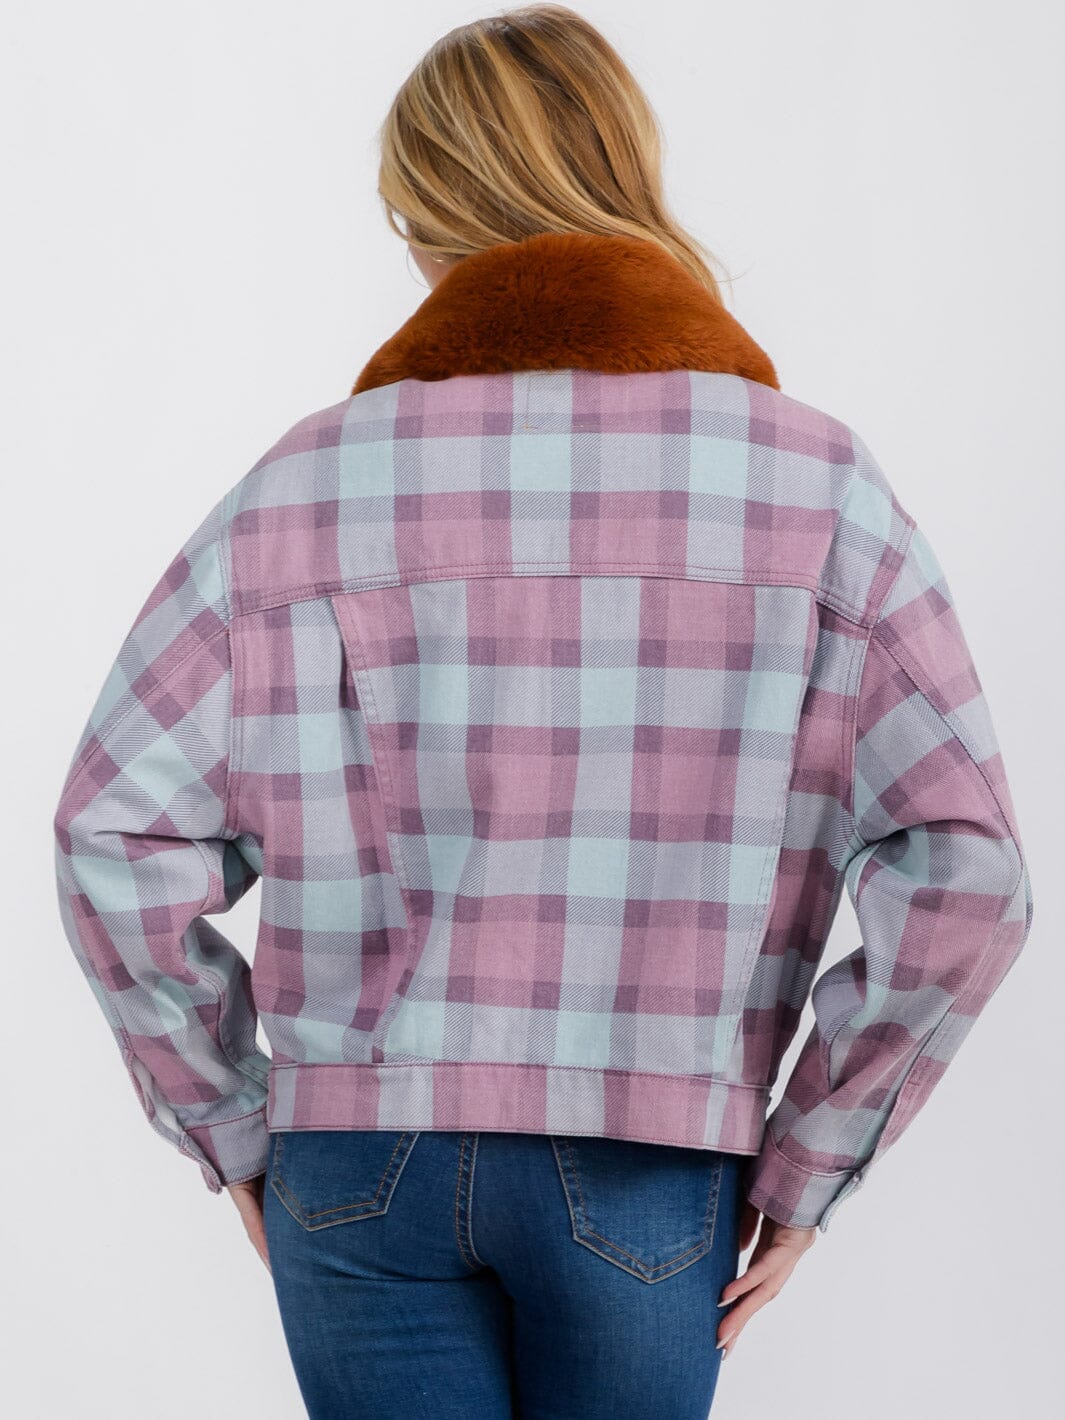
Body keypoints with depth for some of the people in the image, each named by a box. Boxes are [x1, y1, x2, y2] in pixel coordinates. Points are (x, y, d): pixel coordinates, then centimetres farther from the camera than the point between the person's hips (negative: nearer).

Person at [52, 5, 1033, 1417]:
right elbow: (963, 870, -10)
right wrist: (805, 1162, 0)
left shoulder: (310, 482, -4)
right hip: (646, 1165, 1)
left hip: (359, 1161, 0)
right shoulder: (814, 485, -4)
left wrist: (233, 1130, 6)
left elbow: (117, 835, -5)